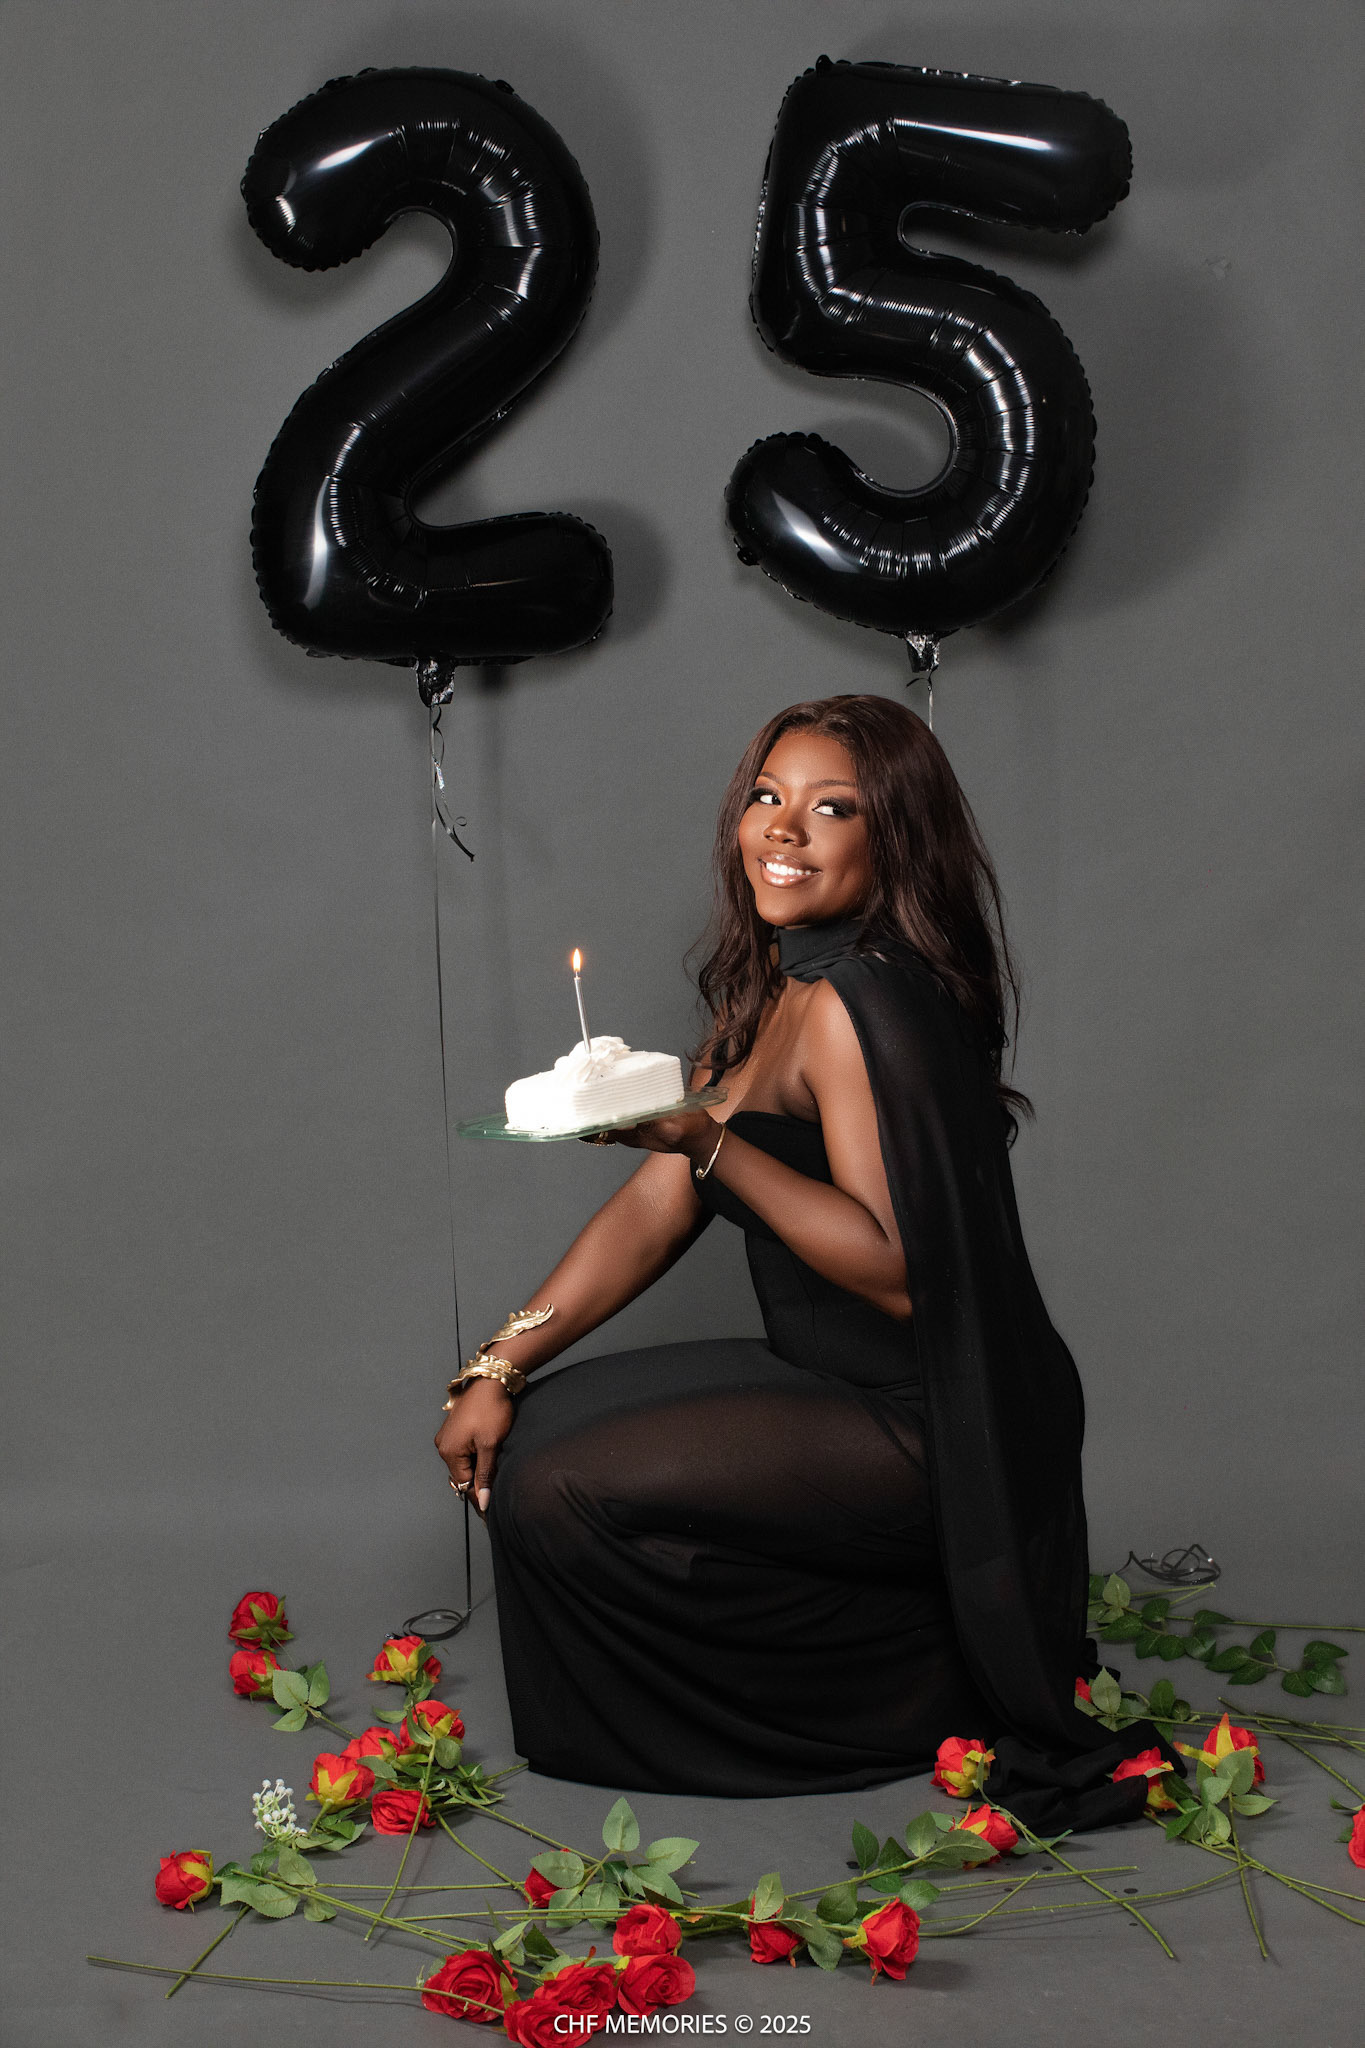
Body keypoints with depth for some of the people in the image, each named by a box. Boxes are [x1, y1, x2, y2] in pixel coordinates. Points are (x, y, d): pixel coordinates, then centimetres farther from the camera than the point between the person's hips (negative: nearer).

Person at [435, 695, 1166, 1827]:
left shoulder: (860, 1001, -21)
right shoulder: (774, 989, 9)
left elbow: (902, 1273, -26)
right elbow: (658, 1209, 9)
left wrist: (710, 1141, -30)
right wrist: (499, 1368, 3)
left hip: (930, 1433, -10)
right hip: (839, 1383, 10)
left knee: (560, 1493, -13)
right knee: (532, 1435, 11)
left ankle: (936, 1690, -1)